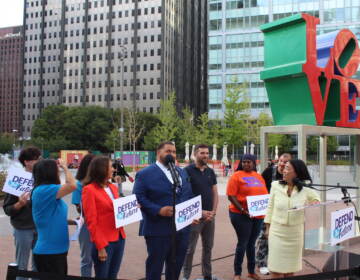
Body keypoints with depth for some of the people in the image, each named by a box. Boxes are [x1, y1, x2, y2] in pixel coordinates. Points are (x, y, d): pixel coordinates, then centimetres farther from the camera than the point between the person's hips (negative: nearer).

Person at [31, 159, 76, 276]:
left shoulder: (49, 192, 10)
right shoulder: (43, 190, -19)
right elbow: (72, 185, -28)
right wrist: (64, 167, -13)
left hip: (57, 249, 9)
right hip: (48, 252, -9)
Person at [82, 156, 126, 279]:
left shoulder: (113, 188, 12)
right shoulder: (89, 190, -8)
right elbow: (91, 221, -11)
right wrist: (100, 247, -14)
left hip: (119, 238, 6)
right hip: (104, 242, -6)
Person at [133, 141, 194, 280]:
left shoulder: (182, 172, 15)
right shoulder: (145, 174, -7)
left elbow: (189, 195, 18)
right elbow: (138, 198, -13)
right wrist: (159, 210, -22)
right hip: (158, 229, -6)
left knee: (177, 266, 17)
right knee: (155, 265, 6)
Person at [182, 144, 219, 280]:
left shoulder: (210, 172, 10)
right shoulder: (188, 171, -8)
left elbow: (215, 193, 12)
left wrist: (213, 211, -2)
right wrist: (200, 211, -14)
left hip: (210, 216, 6)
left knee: (208, 247, 13)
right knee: (190, 249, -1)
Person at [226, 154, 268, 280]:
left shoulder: (259, 176, 11)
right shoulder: (237, 176, -7)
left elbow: (265, 194, 16)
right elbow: (231, 195, -13)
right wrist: (242, 210, -19)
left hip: (258, 215, 5)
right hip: (241, 214, -5)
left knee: (252, 243, 15)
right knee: (243, 243, -1)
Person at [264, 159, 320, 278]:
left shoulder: (305, 189, -8)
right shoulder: (276, 185, -6)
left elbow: (315, 197, 14)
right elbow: (270, 207, 4)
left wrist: (315, 201, -10)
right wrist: (268, 227, 8)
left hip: (295, 233, 0)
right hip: (277, 231, 0)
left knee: (290, 268, 14)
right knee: (276, 268, 5)